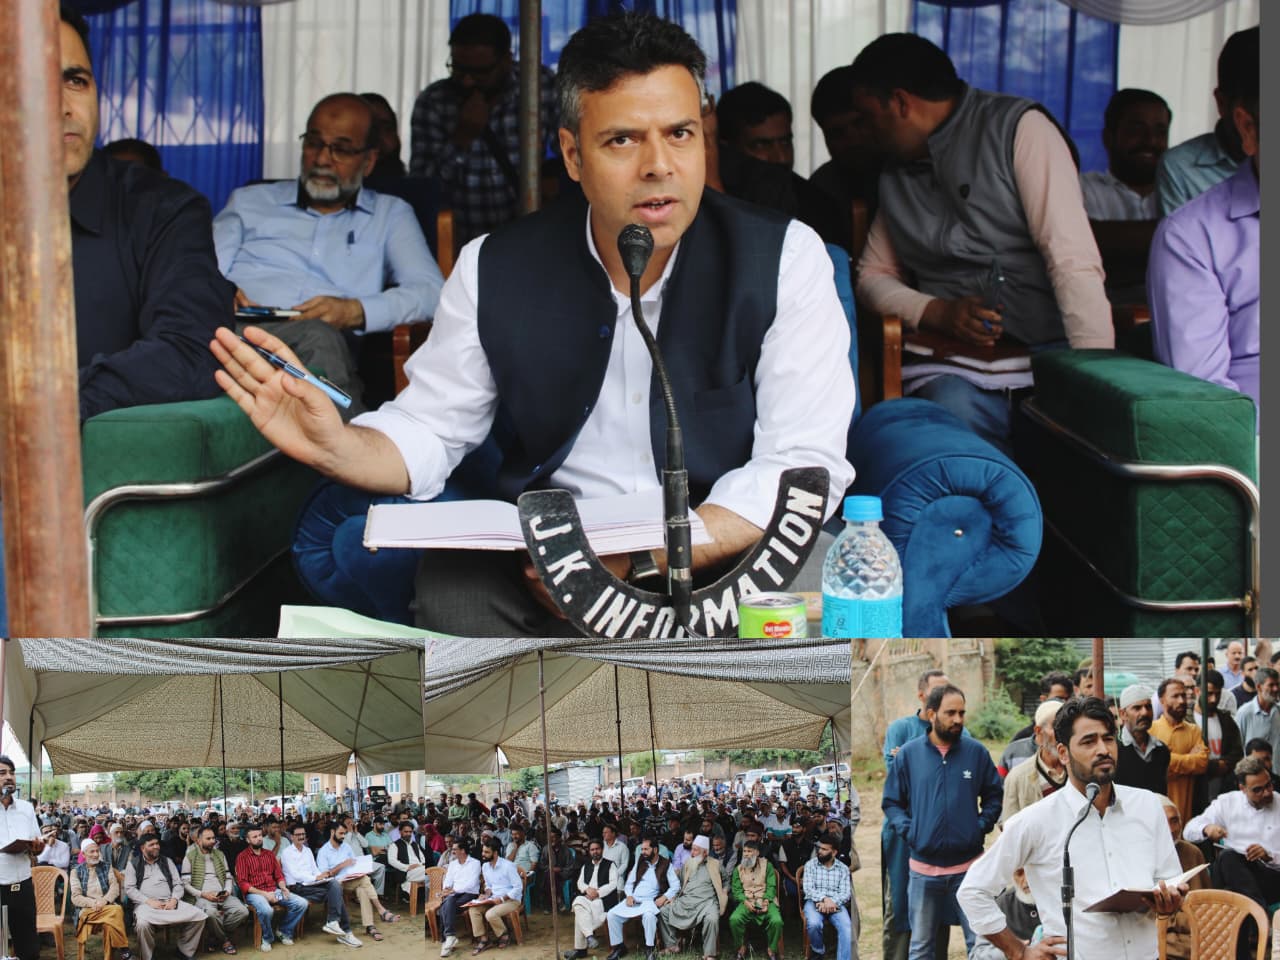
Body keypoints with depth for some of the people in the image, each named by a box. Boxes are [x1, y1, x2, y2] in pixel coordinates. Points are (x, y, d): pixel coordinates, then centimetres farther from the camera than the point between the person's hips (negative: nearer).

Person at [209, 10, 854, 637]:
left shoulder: (784, 260, -7)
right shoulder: (494, 271, 1)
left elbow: (802, 466, -13)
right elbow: (428, 432, 8)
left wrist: (641, 561, -26)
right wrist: (334, 446, -18)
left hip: (727, 547, -1)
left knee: (810, 572, -35)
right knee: (450, 581, -30)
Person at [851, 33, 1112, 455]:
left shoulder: (1020, 128, 1)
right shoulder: (896, 172, 20)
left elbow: (1074, 262, -8)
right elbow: (873, 275, 22)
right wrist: (939, 313, -1)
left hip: (1049, 351, -3)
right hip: (955, 364, 4)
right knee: (955, 407, -30)